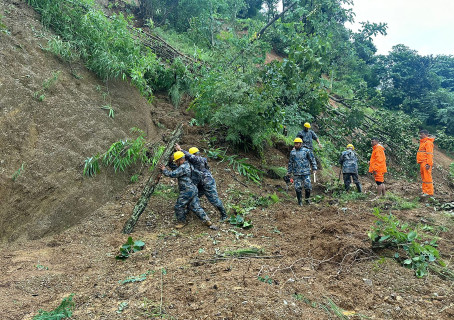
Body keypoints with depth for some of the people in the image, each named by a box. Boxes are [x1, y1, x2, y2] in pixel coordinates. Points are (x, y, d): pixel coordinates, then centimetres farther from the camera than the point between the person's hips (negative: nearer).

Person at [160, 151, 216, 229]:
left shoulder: (183, 167, -16)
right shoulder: (188, 165, 15)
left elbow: (172, 174, -19)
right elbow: (176, 171, 30)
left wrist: (164, 170, -5)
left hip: (187, 191, -10)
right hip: (193, 190, 10)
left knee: (179, 206, 3)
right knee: (195, 207, 10)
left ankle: (182, 222, 19)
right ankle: (207, 221, 12)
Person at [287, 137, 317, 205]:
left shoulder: (306, 151, -1)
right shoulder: (292, 152, 8)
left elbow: (312, 160, 4)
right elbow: (290, 163, 16)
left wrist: (314, 169, -2)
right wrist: (289, 172, 15)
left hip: (306, 172, -2)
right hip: (296, 174, 2)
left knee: (308, 186, -2)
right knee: (298, 188, 1)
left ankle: (307, 198, 22)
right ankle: (300, 201, 14)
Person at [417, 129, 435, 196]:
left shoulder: (428, 142, -10)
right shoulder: (422, 142, 20)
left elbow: (429, 154, -17)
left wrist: (428, 164, -22)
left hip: (426, 163, -10)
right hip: (422, 163, 10)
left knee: (427, 177, -7)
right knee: (423, 177, 14)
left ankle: (429, 192, -4)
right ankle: (425, 191, 20)